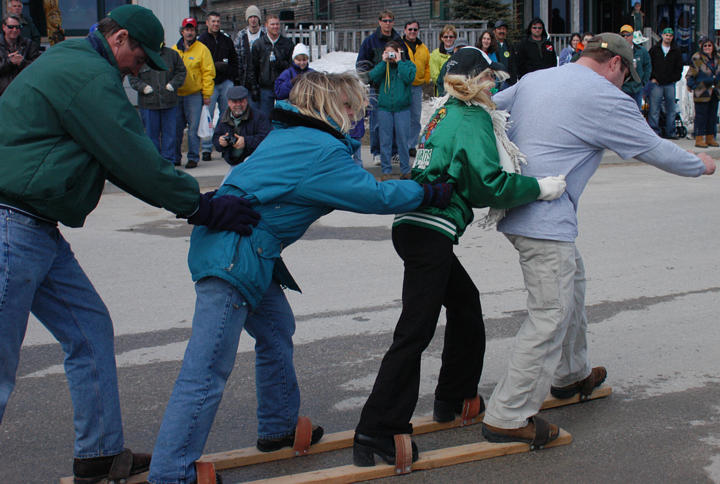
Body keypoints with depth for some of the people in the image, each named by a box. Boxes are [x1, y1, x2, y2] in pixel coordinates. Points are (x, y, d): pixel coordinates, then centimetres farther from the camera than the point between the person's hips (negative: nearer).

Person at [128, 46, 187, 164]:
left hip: (169, 102, 1)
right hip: (148, 103, -1)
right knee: (151, 133, 5)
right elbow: (132, 77, 5)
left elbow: (181, 71, 13)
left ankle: (168, 160, 12)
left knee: (170, 132, 3)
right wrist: (143, 87, -11)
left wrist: (173, 84, -3)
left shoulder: (172, 54, 6)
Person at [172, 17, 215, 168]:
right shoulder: (174, 50, 11)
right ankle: (175, 157, 15)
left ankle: (193, 157, 2)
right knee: (176, 127, 5)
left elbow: (208, 73, -1)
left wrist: (207, 94, -6)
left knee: (193, 128, -5)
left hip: (194, 95, -3)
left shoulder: (202, 49, 1)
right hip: (176, 95, 3)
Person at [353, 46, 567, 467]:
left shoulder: (447, 115, 20)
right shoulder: (472, 120, -7)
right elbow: (489, 183, -17)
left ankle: (455, 399, 34)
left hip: (416, 226, 10)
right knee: (415, 332, -10)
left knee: (465, 300, 24)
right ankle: (377, 433, -11)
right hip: (431, 232, -10)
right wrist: (539, 188, -9)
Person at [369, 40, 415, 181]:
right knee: (385, 141, 2)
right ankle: (386, 170, 9)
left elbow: (408, 78, -13)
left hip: (402, 108, -2)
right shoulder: (382, 65, 11)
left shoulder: (407, 64, 6)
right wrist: (384, 62, -6)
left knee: (403, 140, 0)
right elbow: (373, 77, -5)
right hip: (384, 108, 2)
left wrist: (399, 62, -7)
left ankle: (405, 170, 11)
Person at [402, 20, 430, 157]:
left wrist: (425, 80, 11)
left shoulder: (423, 48, 15)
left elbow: (427, 66, 23)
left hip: (417, 87, 5)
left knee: (415, 118, 5)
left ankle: (411, 145, 12)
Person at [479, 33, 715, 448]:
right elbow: (654, 149, 0)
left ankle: (571, 374, 42)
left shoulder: (533, 80, 13)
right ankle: (507, 417, -4)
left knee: (572, 283, 26)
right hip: (546, 221, -10)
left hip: (514, 207, 10)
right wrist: (699, 164, 15)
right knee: (551, 316, -6)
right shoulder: (605, 99, -9)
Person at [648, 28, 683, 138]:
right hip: (656, 83, -2)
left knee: (671, 109, 4)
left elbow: (679, 68, 14)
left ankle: (670, 132, 10)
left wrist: (674, 79, 2)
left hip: (670, 84, 2)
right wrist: (652, 78, -3)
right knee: (654, 109, -7)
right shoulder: (654, 49, 7)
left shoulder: (676, 51, 11)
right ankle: (654, 131, -3)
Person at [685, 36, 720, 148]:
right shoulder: (697, 58, -7)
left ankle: (710, 138, 17)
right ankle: (699, 138, -2)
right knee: (701, 115, -6)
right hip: (702, 92, -6)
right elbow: (691, 74, -5)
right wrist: (692, 86, -8)